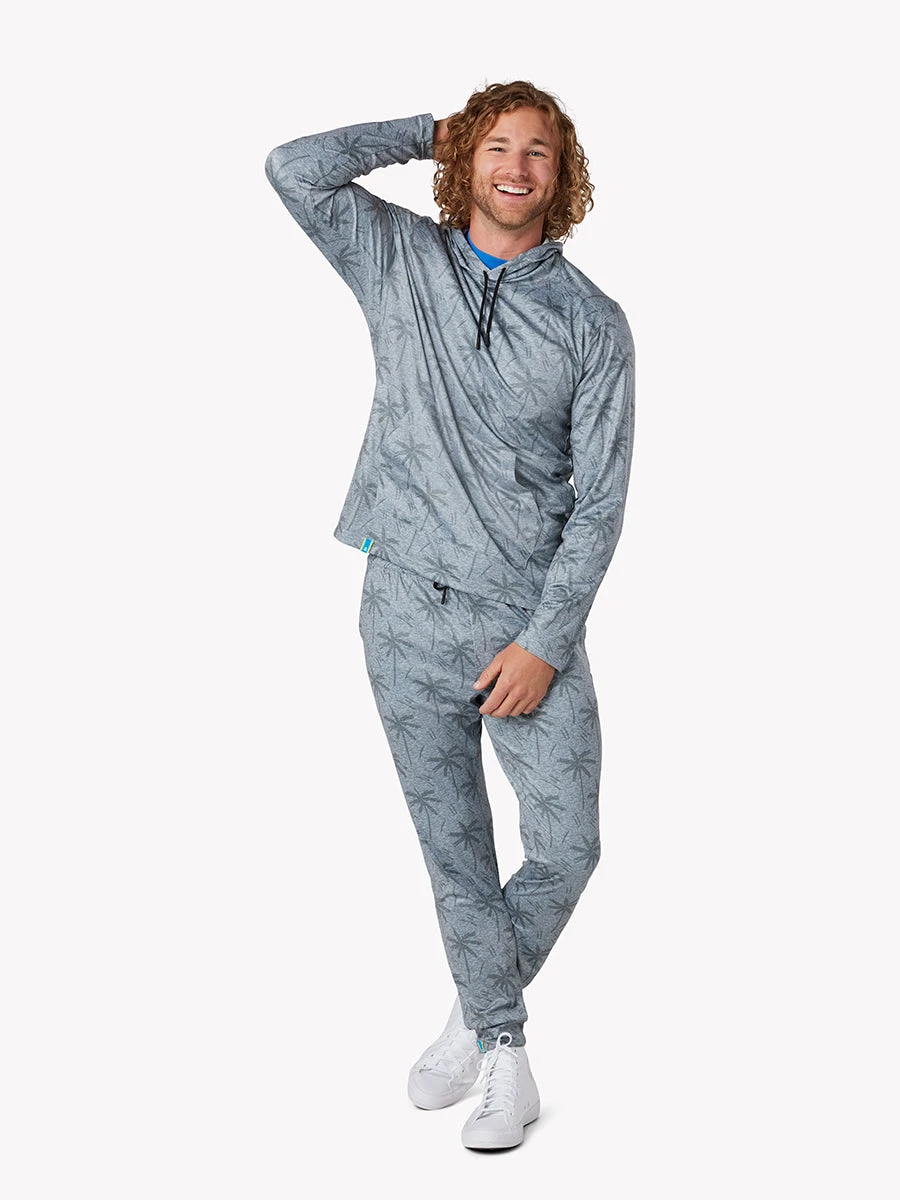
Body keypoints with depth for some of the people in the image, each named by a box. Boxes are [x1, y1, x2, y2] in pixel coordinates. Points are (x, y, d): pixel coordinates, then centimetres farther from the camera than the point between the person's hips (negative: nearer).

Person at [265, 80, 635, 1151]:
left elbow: (599, 500, -2)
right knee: (452, 843, 9)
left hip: (529, 618, -1)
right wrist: (430, 132, 4)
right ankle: (503, 1046, 27)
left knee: (567, 844, -4)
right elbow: (295, 169, -5)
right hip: (409, 609, 1)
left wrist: (545, 642, -10)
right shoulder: (401, 261, 7)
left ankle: (479, 1008, 23)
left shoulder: (591, 323, 1)